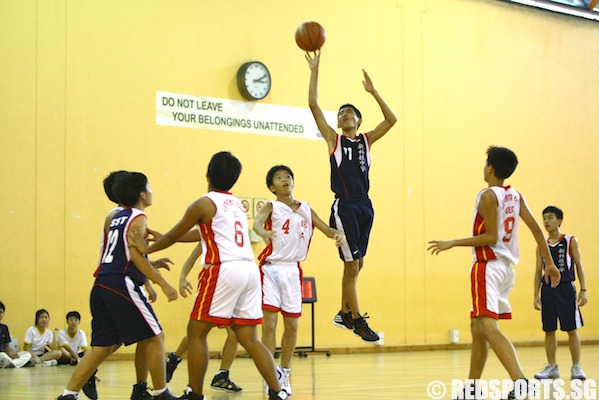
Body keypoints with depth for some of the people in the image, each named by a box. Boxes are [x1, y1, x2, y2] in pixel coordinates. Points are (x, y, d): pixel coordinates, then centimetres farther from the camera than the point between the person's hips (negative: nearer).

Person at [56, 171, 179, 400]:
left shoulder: (116, 217, 20)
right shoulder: (138, 218, -5)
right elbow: (136, 254, -16)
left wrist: (153, 265, 33)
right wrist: (163, 283, -17)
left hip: (102, 286, 8)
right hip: (122, 285, -8)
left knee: (103, 347, 10)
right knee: (154, 338, 2)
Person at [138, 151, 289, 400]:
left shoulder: (204, 203, 1)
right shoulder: (236, 203, 23)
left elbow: (174, 236, 10)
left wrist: (146, 250, 27)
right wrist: (162, 238, 43)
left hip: (224, 270, -7)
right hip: (250, 269, 7)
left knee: (196, 332, 4)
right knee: (249, 339, 9)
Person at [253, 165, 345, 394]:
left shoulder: (306, 209, 11)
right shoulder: (272, 207, -2)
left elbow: (326, 229, 8)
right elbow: (257, 222, -22)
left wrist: (337, 235, -15)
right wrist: (263, 232, -46)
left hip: (292, 270, 4)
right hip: (271, 268, -4)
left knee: (292, 325, 8)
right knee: (269, 322, -9)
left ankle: (284, 375, 22)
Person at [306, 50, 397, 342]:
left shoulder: (366, 140, 12)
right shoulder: (333, 140, 5)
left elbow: (391, 120, 1)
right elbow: (313, 105, -2)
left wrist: (373, 91, -4)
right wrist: (314, 71, -5)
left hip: (364, 207, 4)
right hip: (344, 207, -4)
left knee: (357, 264, 11)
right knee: (352, 265, -4)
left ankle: (344, 314, 24)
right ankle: (357, 320, 3)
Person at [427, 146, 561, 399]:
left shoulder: (488, 195, -10)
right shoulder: (515, 195, 11)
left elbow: (491, 237, -16)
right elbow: (536, 228, 7)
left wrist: (452, 243, -13)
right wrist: (549, 263, 12)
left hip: (488, 266, -9)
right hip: (506, 267, 9)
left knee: (488, 326, -20)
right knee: (477, 327, 18)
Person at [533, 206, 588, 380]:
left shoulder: (570, 241, 1)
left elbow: (579, 266, 1)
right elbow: (538, 271, 11)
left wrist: (583, 290, -5)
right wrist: (536, 294, 4)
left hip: (566, 288, -3)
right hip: (547, 289, 3)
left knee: (572, 329, -2)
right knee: (549, 330, 6)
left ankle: (576, 368, 5)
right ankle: (552, 367, 15)